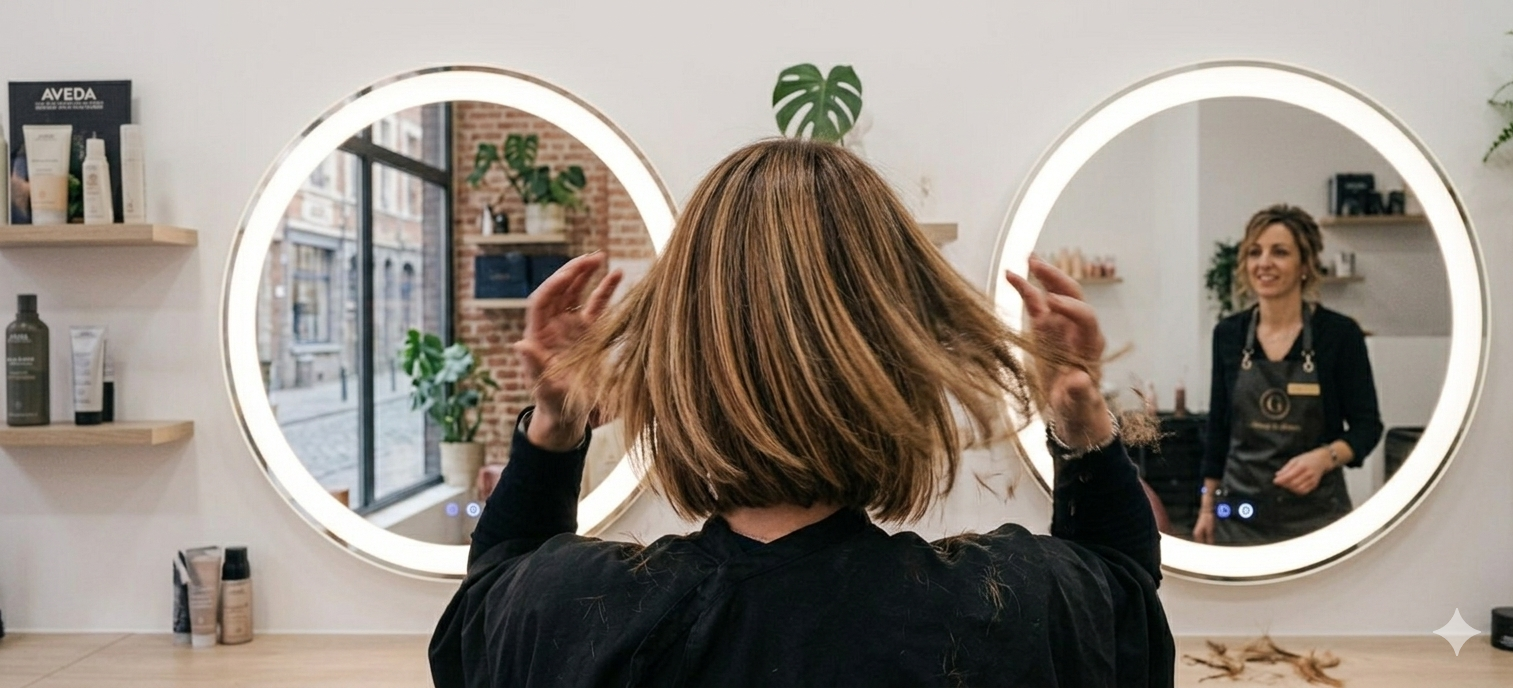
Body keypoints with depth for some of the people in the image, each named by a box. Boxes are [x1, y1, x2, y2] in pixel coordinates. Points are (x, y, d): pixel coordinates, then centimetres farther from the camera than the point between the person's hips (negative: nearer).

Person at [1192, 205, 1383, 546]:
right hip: (1240, 513, 3)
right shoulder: (1228, 334, 2)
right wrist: (1208, 504, 8)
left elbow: (1366, 425, -3)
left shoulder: (1339, 333, -8)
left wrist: (1325, 457, -22)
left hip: (1314, 512, -3)